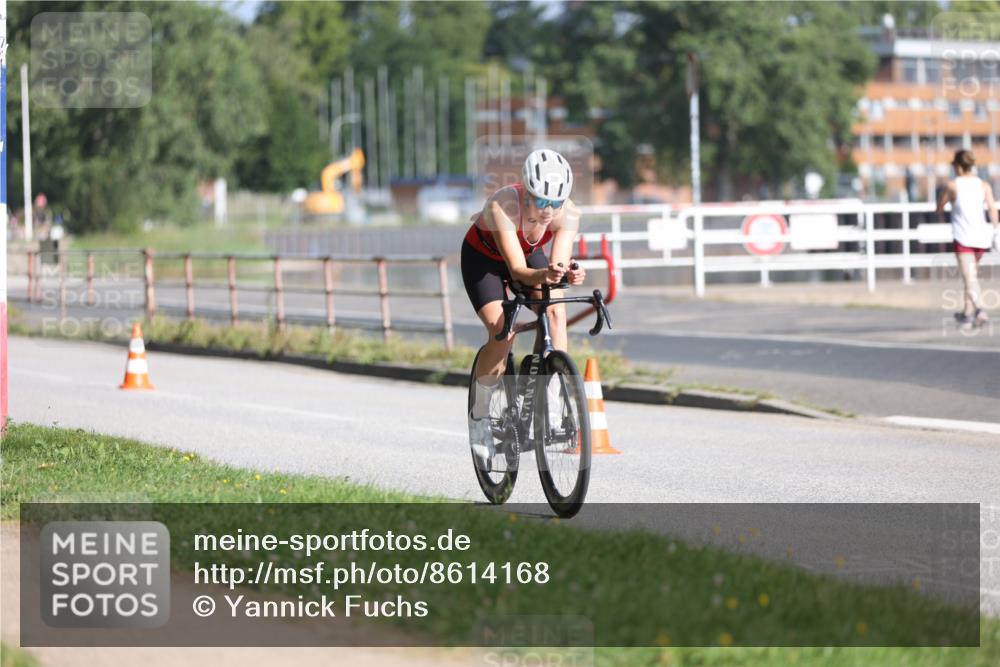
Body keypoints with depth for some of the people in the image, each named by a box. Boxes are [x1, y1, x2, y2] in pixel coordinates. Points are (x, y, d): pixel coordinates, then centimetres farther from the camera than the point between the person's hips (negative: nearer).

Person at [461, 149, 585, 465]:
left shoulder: (568, 213, -28)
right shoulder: (503, 206, -40)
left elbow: (558, 264, -33)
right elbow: (517, 270, -42)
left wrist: (569, 274, -56)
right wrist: (543, 275, -62)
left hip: (530, 254, 4)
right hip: (483, 258, -4)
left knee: (556, 309, -25)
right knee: (502, 333, -23)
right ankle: (479, 415, -1)